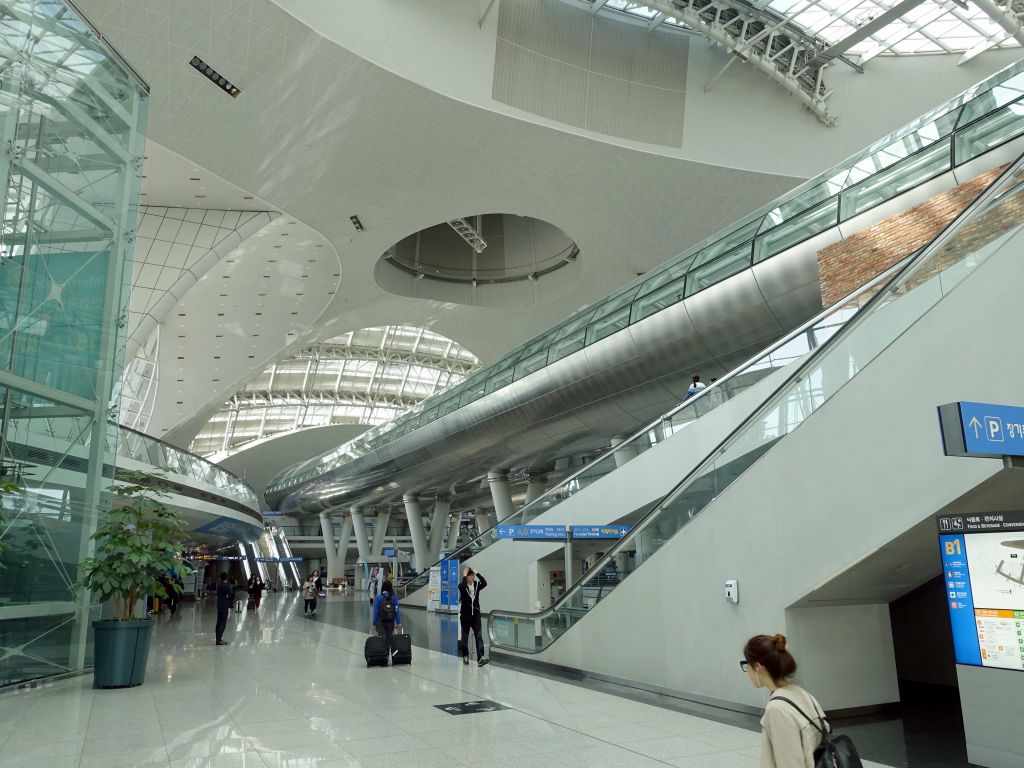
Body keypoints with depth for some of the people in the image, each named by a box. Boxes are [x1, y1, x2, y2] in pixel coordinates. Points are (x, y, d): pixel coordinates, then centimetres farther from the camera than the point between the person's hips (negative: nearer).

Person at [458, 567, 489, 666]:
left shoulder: (476, 585, 2)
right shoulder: (462, 586, -7)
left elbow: (484, 583, -18)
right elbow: (462, 587, -32)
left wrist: (477, 573, -16)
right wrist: (464, 576, -21)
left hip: (475, 614, 2)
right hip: (465, 614, -2)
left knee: (478, 636, -9)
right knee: (465, 636, 10)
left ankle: (480, 658, -15)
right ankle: (465, 656, 23)